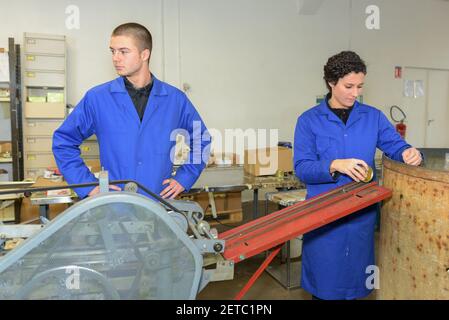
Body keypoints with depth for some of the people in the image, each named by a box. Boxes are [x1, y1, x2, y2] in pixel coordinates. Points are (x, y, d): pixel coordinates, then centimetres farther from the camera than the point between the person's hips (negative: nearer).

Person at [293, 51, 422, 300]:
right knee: (324, 279, 9)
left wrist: (410, 153, -18)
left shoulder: (373, 117, 6)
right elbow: (301, 168, -10)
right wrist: (335, 166, -25)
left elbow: (397, 146, 5)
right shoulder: (309, 120, -3)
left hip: (362, 212, 3)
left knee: (355, 273, 15)